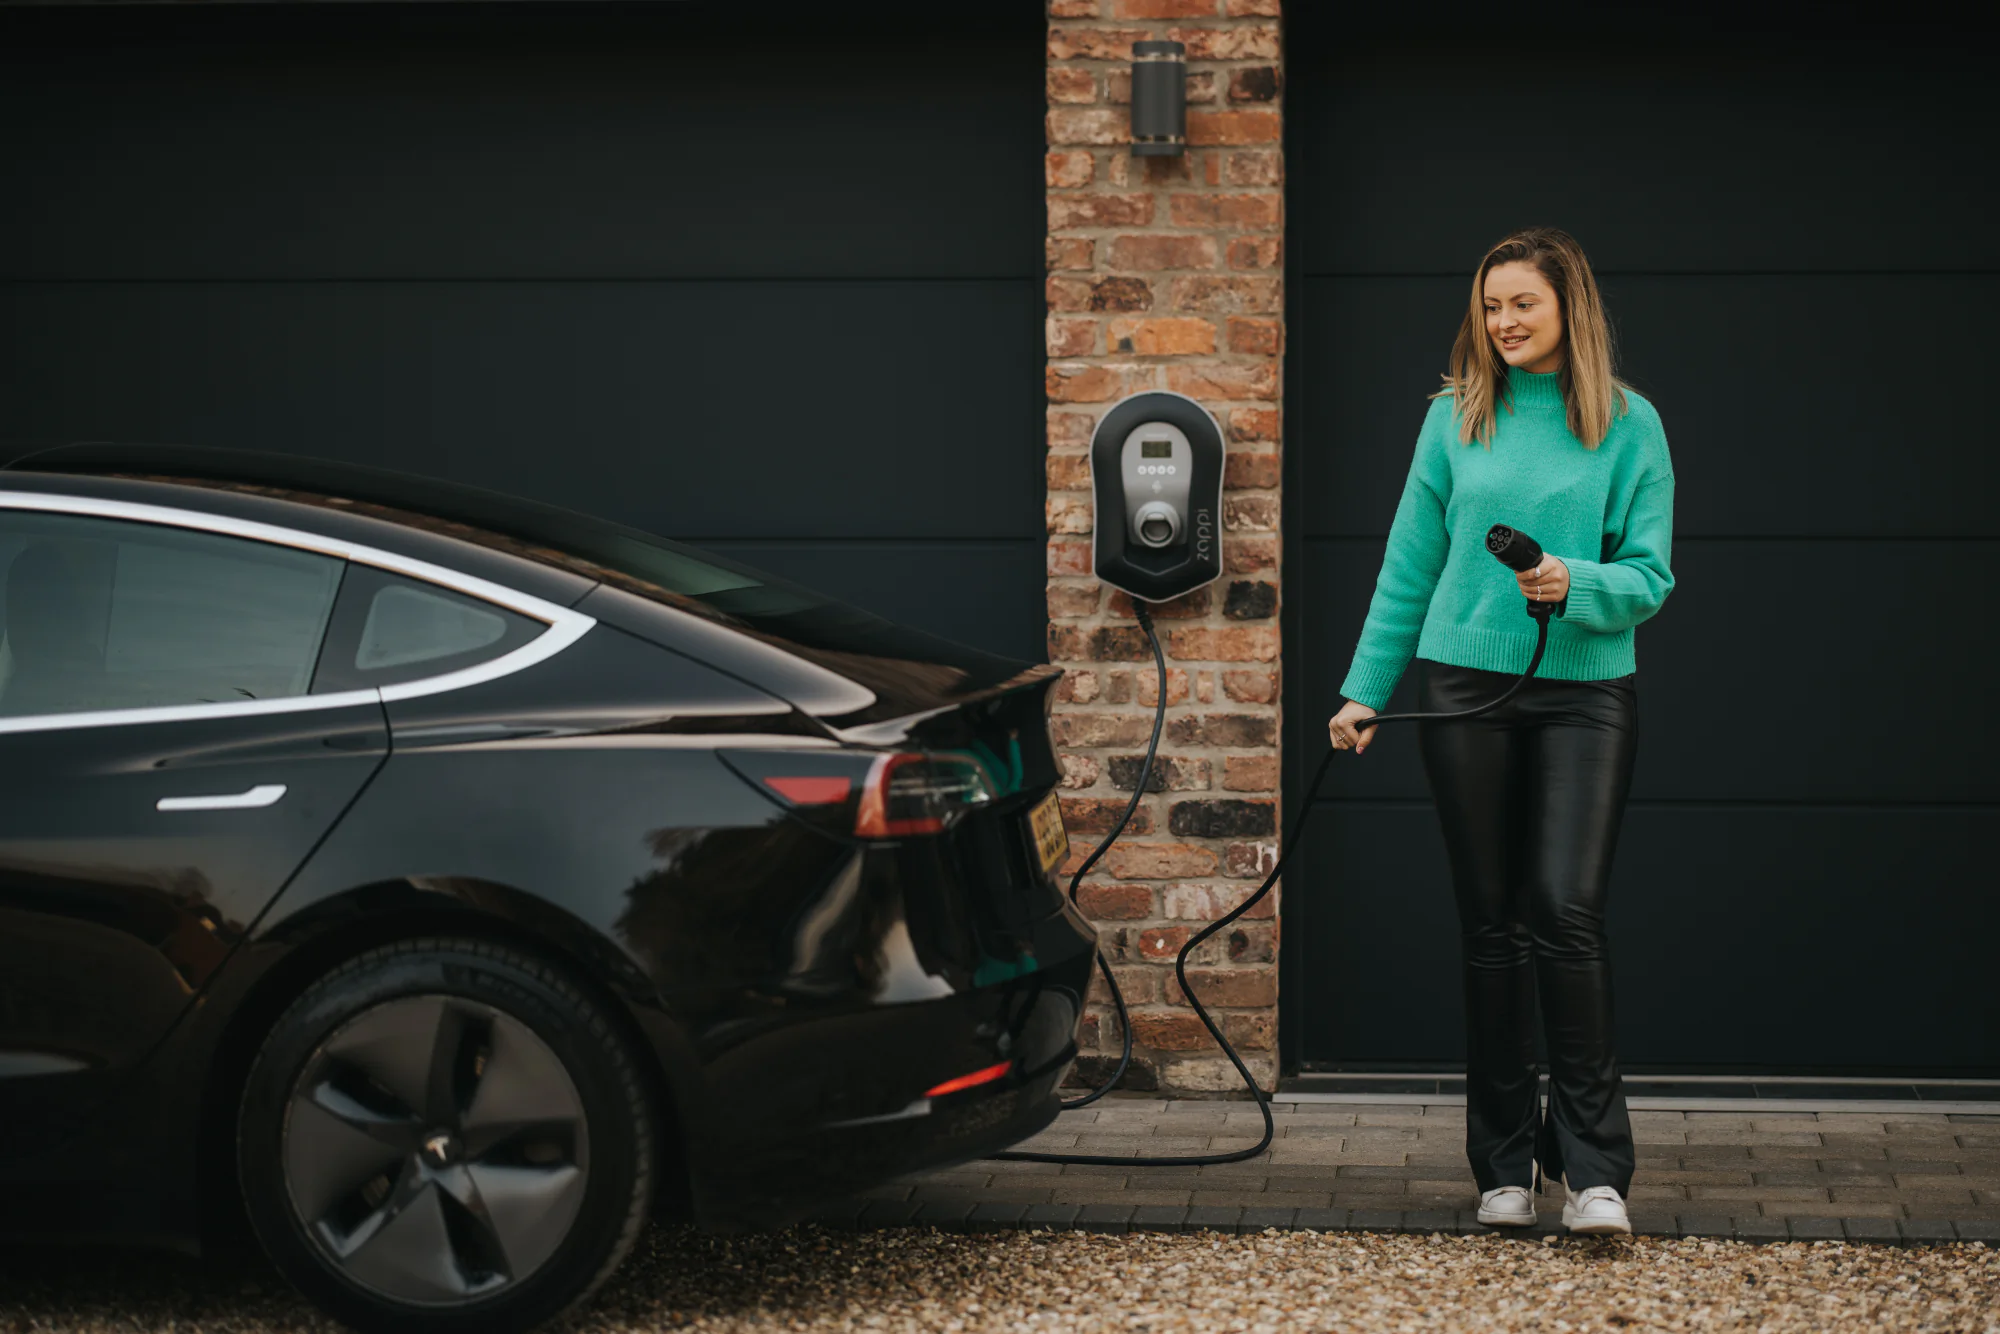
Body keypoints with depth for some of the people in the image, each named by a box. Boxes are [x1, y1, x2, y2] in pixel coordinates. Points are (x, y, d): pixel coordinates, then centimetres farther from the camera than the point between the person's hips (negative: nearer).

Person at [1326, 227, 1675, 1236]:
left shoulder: (1628, 425, 2)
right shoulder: (1456, 416, 8)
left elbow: (1650, 576, 0)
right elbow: (1409, 567, 13)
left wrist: (1576, 584, -19)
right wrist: (1364, 691, 11)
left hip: (1585, 690, -2)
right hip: (1465, 688, 2)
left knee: (1566, 912, -13)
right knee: (1490, 922, 5)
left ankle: (1593, 1165, -6)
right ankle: (1503, 1164, 14)